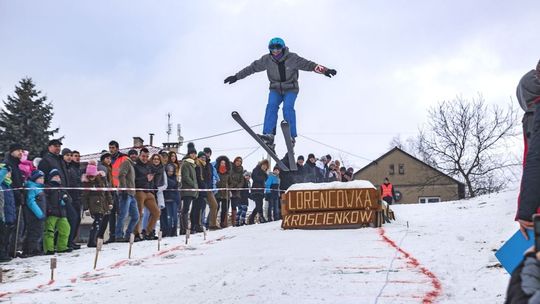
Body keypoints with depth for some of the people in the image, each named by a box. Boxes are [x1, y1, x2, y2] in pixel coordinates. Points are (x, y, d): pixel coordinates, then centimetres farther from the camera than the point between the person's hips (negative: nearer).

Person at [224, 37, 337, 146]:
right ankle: (269, 135, -30)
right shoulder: (267, 59, -8)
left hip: (291, 89, -2)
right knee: (271, 106, -23)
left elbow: (308, 64, -15)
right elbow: (252, 67, -1)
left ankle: (291, 136, -21)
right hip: (275, 89, 2)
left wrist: (325, 70, -26)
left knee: (288, 108, -25)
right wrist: (236, 77, -1)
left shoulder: (292, 58, -15)